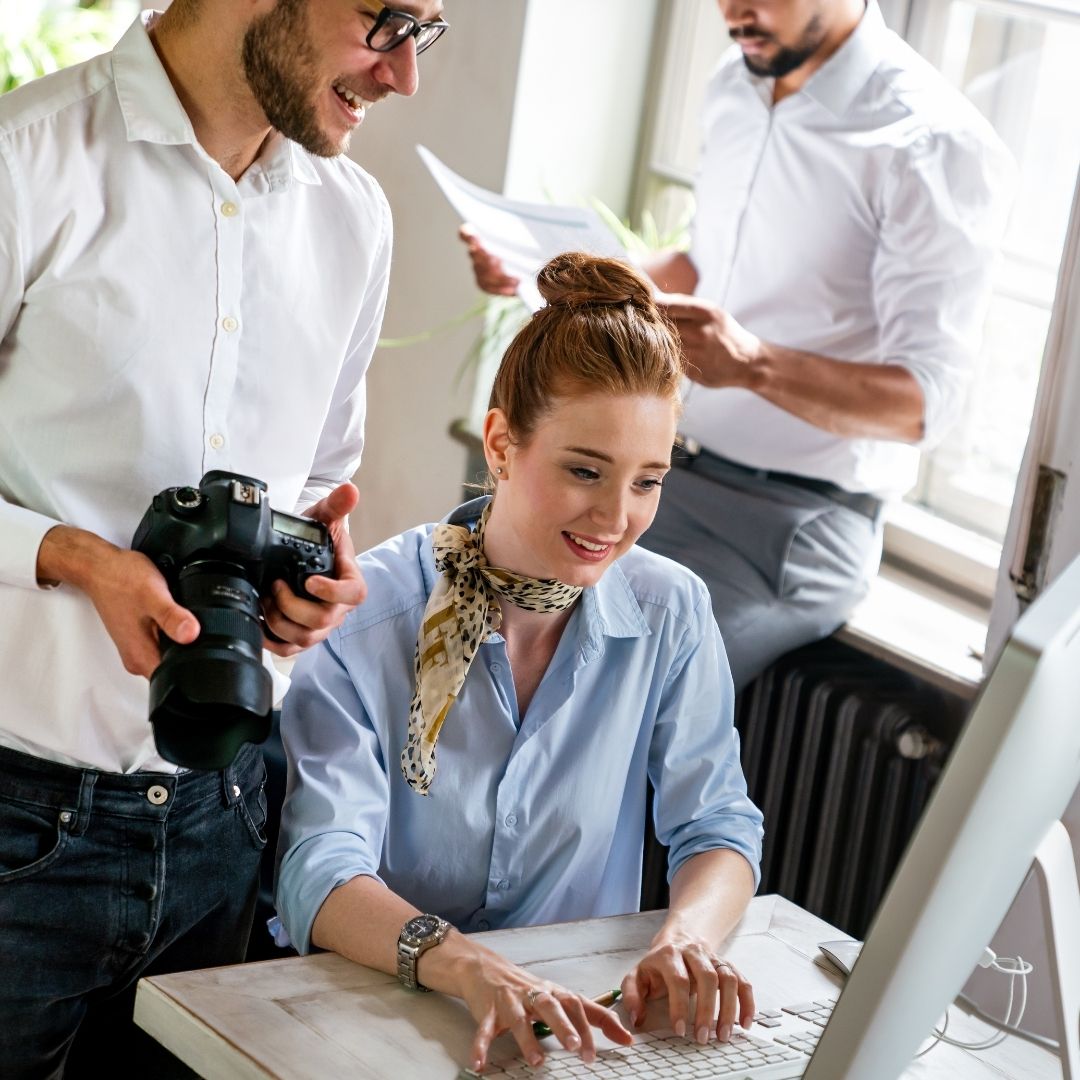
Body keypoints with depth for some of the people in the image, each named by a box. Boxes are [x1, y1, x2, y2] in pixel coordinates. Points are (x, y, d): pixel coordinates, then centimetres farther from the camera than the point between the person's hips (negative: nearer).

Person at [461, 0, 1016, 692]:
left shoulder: (936, 148, -18)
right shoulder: (736, 88, 7)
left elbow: (926, 403, -21)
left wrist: (755, 363, -37)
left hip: (796, 525, -7)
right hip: (675, 470, 8)